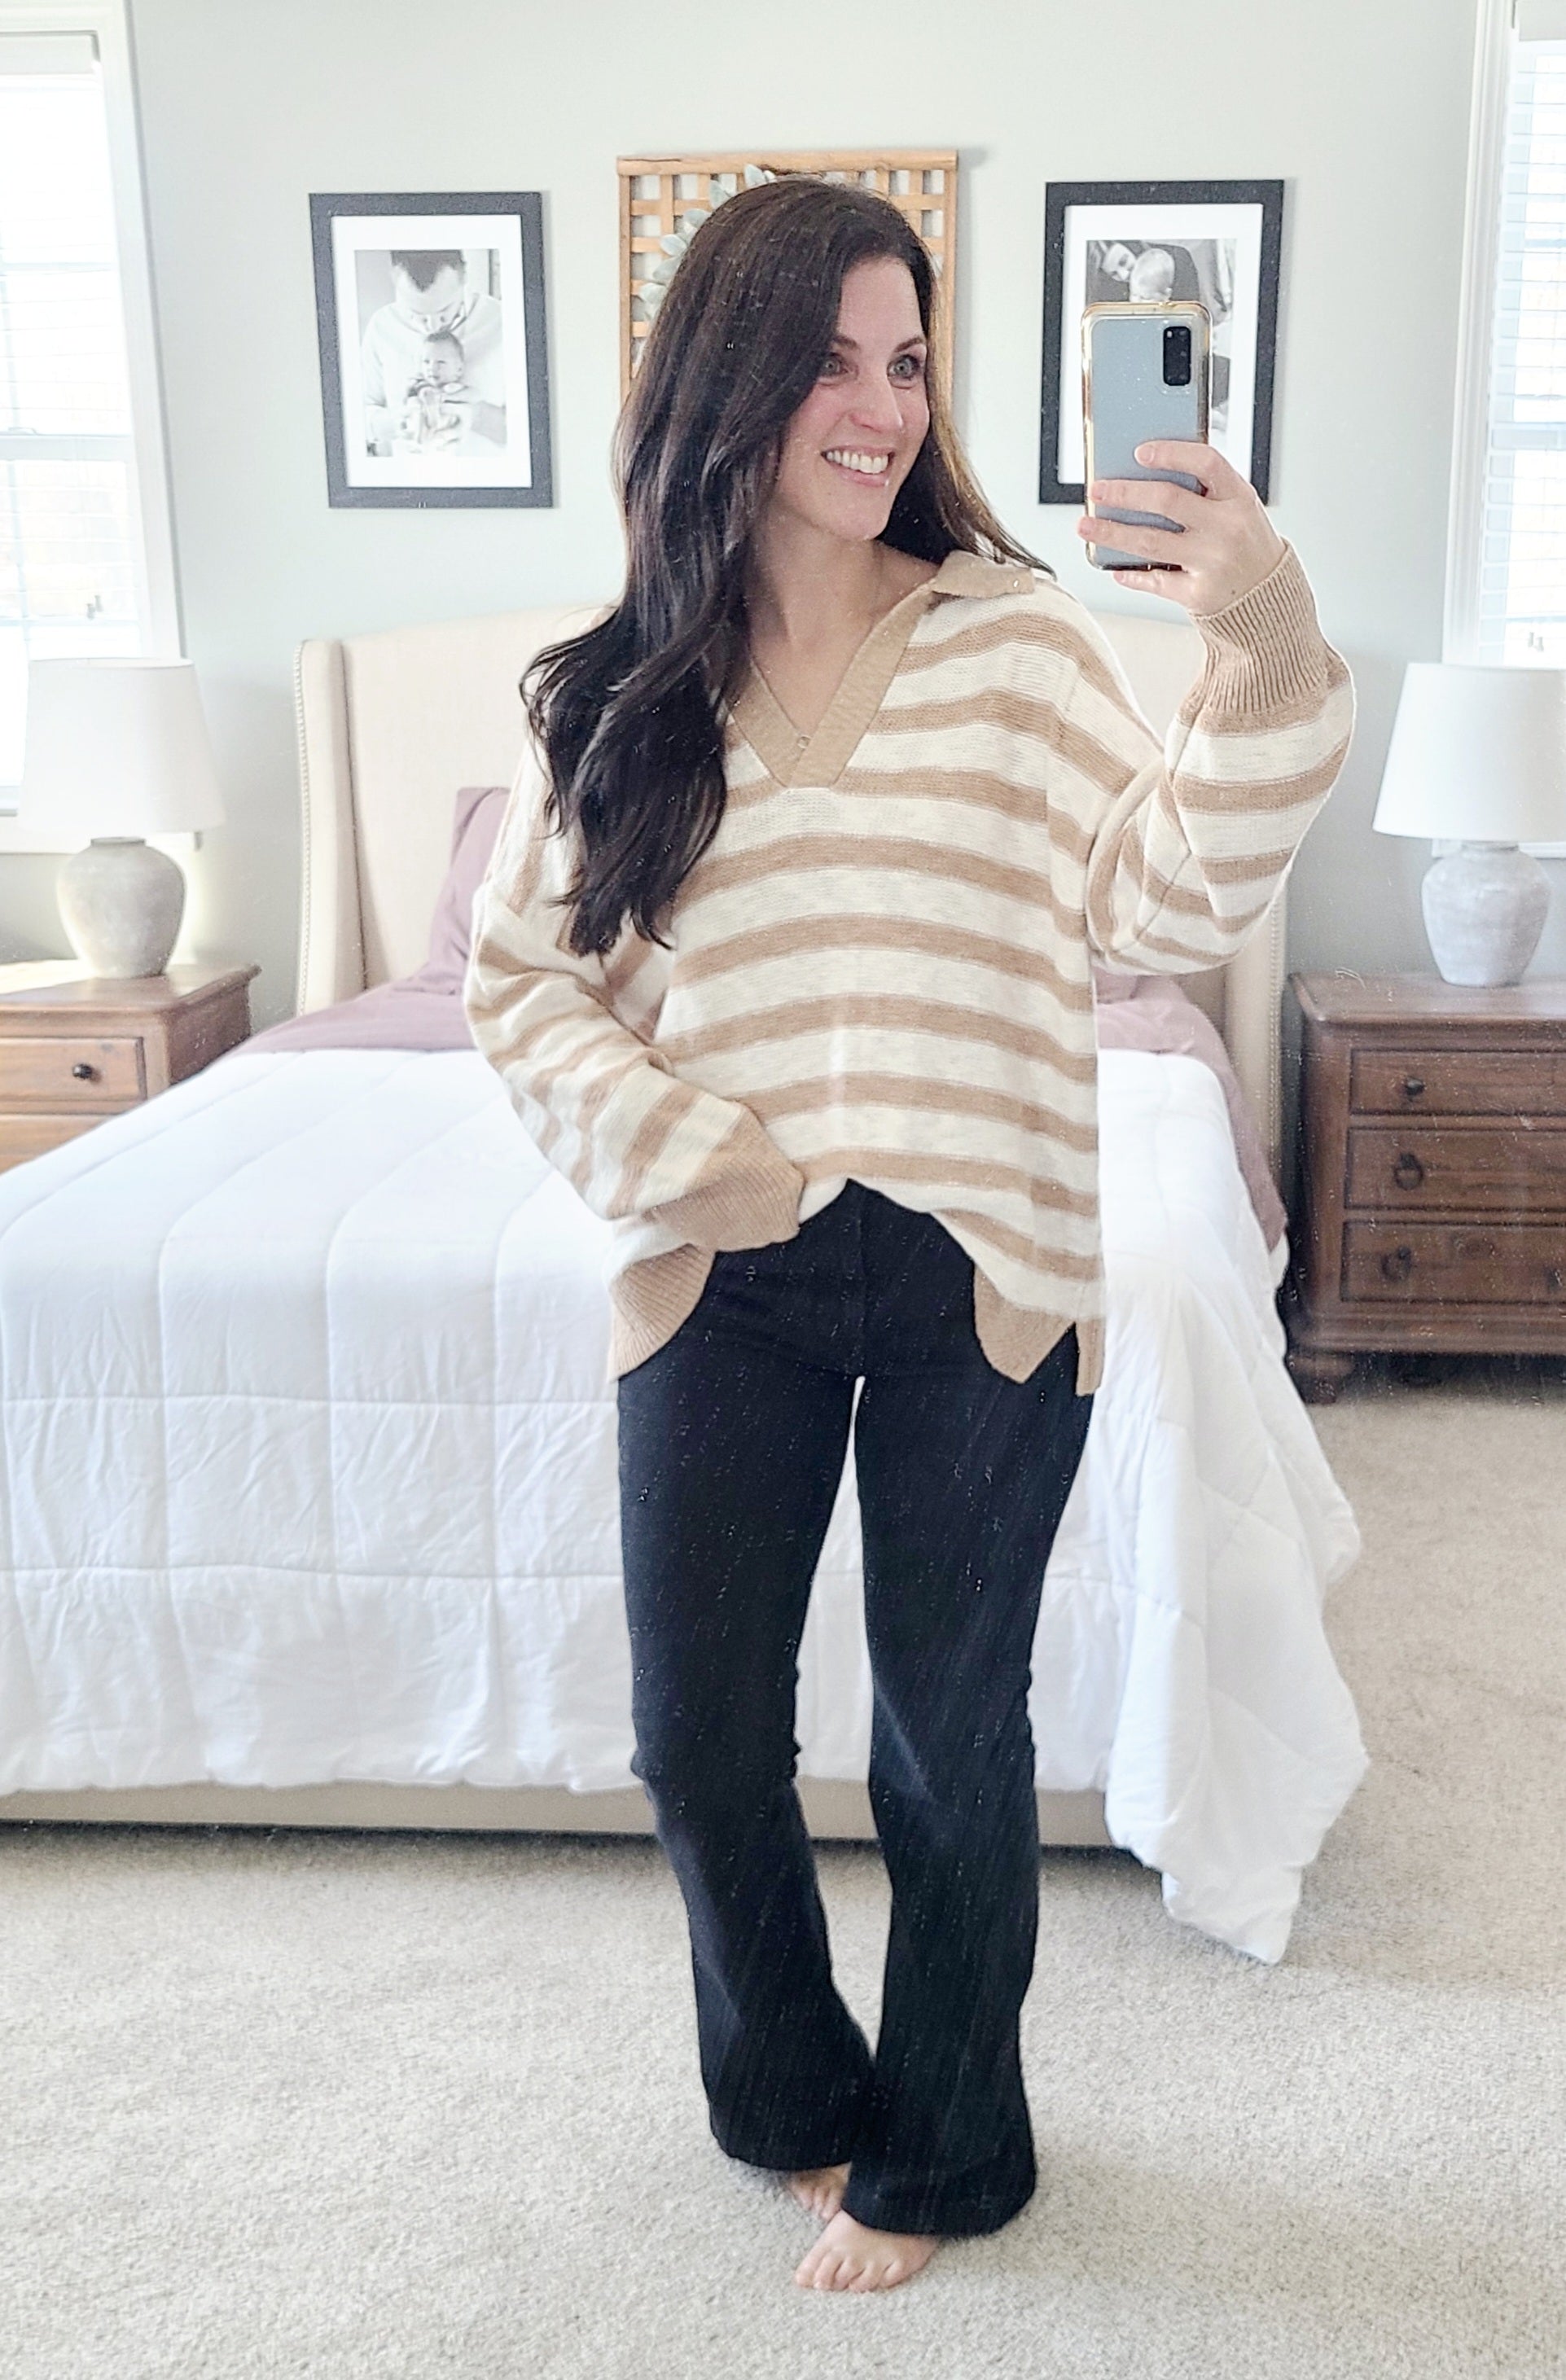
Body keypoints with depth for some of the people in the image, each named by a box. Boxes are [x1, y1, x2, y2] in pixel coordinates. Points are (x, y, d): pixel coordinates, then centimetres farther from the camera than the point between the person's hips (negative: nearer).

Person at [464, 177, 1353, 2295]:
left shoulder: (1018, 634, 0)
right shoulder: (618, 691, 3)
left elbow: (1171, 896, -8)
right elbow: (520, 973, 5)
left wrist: (1268, 662, -23)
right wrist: (679, 1151, -9)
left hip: (980, 1267, -1)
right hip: (725, 1274, 2)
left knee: (952, 1735, 11)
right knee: (700, 1741, 11)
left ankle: (943, 2152, 36)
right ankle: (798, 2092, 41)